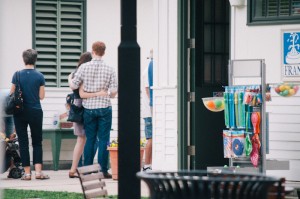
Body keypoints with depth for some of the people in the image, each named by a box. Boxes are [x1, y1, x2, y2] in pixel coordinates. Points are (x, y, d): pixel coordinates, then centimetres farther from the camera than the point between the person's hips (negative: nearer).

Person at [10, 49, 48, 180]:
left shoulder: (17, 75, -6)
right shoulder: (39, 76, -6)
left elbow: (12, 94, -2)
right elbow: (41, 96, -3)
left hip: (20, 112, 0)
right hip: (36, 112, 0)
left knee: (23, 142, 6)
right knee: (37, 142, 9)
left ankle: (27, 173, 4)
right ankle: (38, 171, -2)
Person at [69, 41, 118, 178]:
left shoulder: (84, 67, -5)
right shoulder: (109, 69, -6)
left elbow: (74, 86, -2)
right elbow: (114, 91, -8)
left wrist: (69, 79, 20)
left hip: (89, 108, 1)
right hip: (104, 108, -1)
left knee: (90, 139, 9)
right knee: (103, 139, 2)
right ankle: (103, 171, 0)